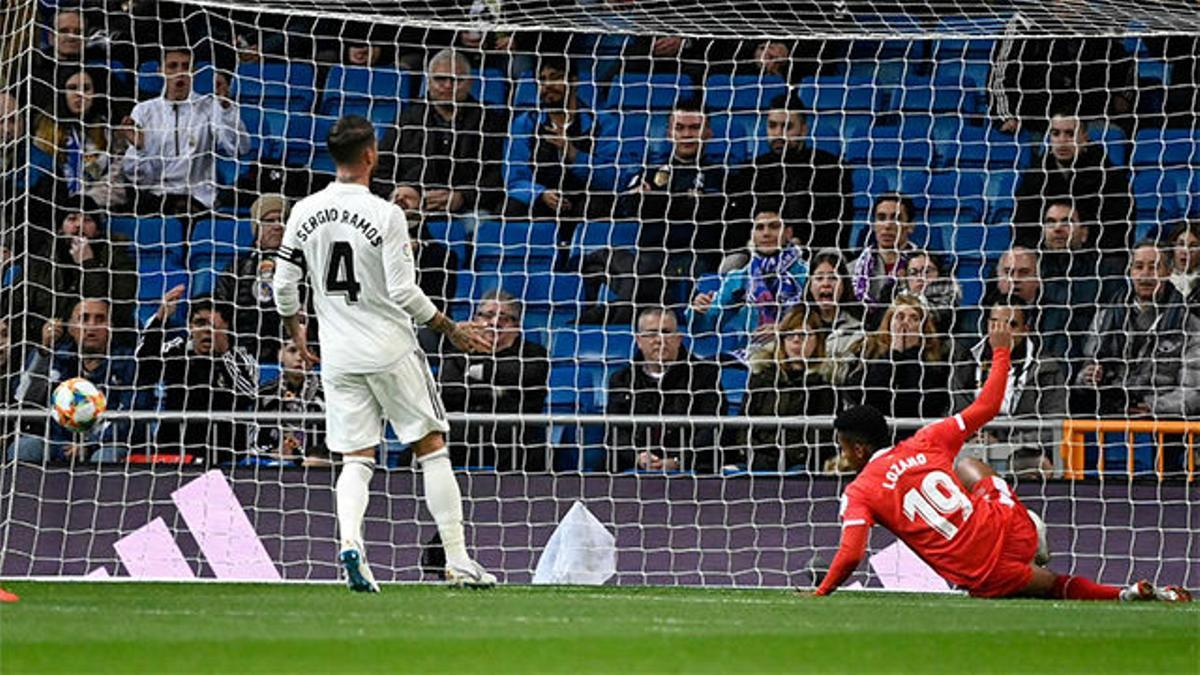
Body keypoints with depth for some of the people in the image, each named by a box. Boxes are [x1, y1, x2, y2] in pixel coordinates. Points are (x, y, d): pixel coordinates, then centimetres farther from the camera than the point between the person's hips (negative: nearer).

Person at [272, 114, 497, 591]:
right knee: (432, 447, 5)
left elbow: (284, 287, 5)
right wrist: (451, 329, -2)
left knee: (357, 460, 7)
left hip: (337, 356, 4)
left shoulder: (304, 213, 2)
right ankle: (457, 560, 3)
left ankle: (350, 541, -19)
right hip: (391, 350, -4)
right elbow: (403, 292, -15)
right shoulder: (386, 215, -13)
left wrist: (296, 333, 24)